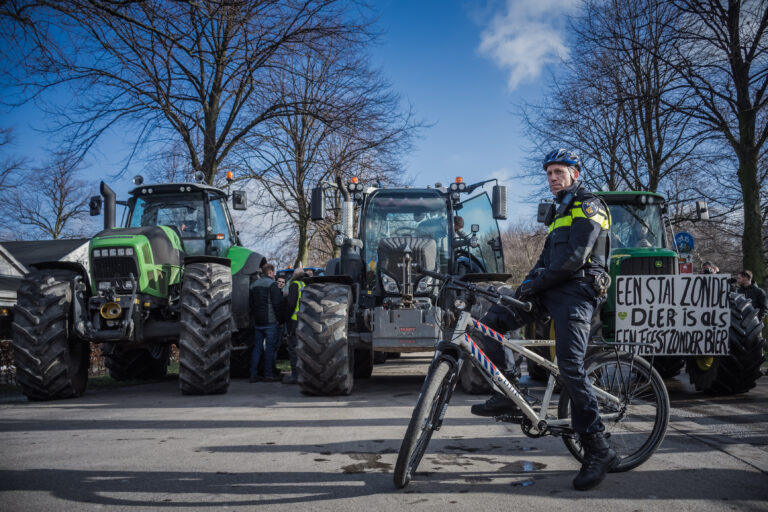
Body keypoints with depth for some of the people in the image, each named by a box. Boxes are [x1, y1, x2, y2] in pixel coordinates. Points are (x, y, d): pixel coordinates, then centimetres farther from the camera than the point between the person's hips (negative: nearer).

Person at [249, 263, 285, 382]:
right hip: (270, 321, -7)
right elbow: (277, 303, -14)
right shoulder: (272, 284, -9)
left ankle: (253, 374, 9)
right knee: (270, 348, -2)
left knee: (257, 347, 10)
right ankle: (268, 374, -1)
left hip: (258, 322, 7)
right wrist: (280, 318, -5)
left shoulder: (254, 284, 14)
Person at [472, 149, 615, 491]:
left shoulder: (588, 207, -3)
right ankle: (506, 396, -1)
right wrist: (528, 283, 6)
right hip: (552, 291, 9)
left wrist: (537, 283, -14)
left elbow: (574, 257, -16)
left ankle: (598, 451, -9)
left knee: (569, 366, -18)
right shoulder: (560, 211, 26)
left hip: (576, 292, -9)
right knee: (491, 321, -4)